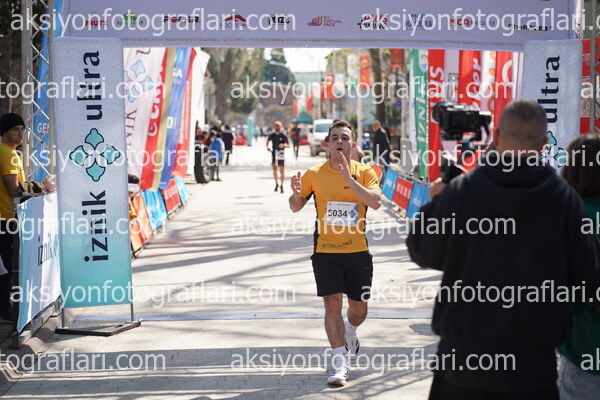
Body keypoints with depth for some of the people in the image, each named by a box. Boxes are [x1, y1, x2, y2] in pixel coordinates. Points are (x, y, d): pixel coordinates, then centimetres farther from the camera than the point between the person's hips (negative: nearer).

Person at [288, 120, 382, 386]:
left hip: (358, 251, 1)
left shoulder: (364, 172, -1)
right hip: (326, 251, -1)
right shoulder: (315, 174, 0)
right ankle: (340, 362, -1)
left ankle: (349, 333, 46)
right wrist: (296, 193, -16)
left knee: (359, 308, 11)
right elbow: (296, 207, 7)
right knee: (332, 305, -10)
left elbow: (375, 202, -17)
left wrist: (348, 178, -25)